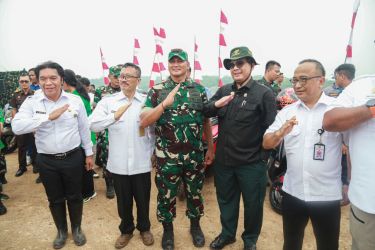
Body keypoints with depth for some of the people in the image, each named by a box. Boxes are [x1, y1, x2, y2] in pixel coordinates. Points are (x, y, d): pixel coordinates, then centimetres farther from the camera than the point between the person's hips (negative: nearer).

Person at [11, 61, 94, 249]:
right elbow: (17, 127, -21)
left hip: (73, 157, 0)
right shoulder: (31, 102, -6)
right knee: (55, 199, 17)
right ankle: (61, 231, 41)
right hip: (46, 161, 1)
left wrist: (88, 153, 7)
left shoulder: (75, 100, -5)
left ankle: (76, 229, 39)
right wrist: (49, 116, -28)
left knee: (74, 196, 14)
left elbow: (84, 129, 3)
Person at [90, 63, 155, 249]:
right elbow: (93, 125, -7)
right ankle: (126, 230, 42)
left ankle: (144, 228, 41)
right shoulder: (108, 101, 0)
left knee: (143, 199, 15)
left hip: (141, 163, 0)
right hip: (118, 164, 1)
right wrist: (115, 115, -14)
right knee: (123, 201, 17)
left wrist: (151, 150, 0)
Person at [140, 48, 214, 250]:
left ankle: (195, 226, 42)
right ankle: (167, 230, 37)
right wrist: (165, 104, -25)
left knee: (195, 192, 17)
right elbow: (143, 122, -12)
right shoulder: (157, 90, -3)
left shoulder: (199, 90, 3)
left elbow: (206, 121, 10)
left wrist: (211, 148, 10)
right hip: (166, 156, -1)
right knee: (166, 195, 13)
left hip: (195, 155, 2)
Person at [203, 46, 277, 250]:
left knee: (253, 204, 15)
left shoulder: (264, 93, -9)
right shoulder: (223, 90, 6)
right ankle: (227, 233, 45)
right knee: (226, 200, 21)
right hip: (223, 160, 4)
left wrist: (265, 158, -13)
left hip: (252, 163, -4)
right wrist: (216, 104, -17)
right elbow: (204, 113, 4)